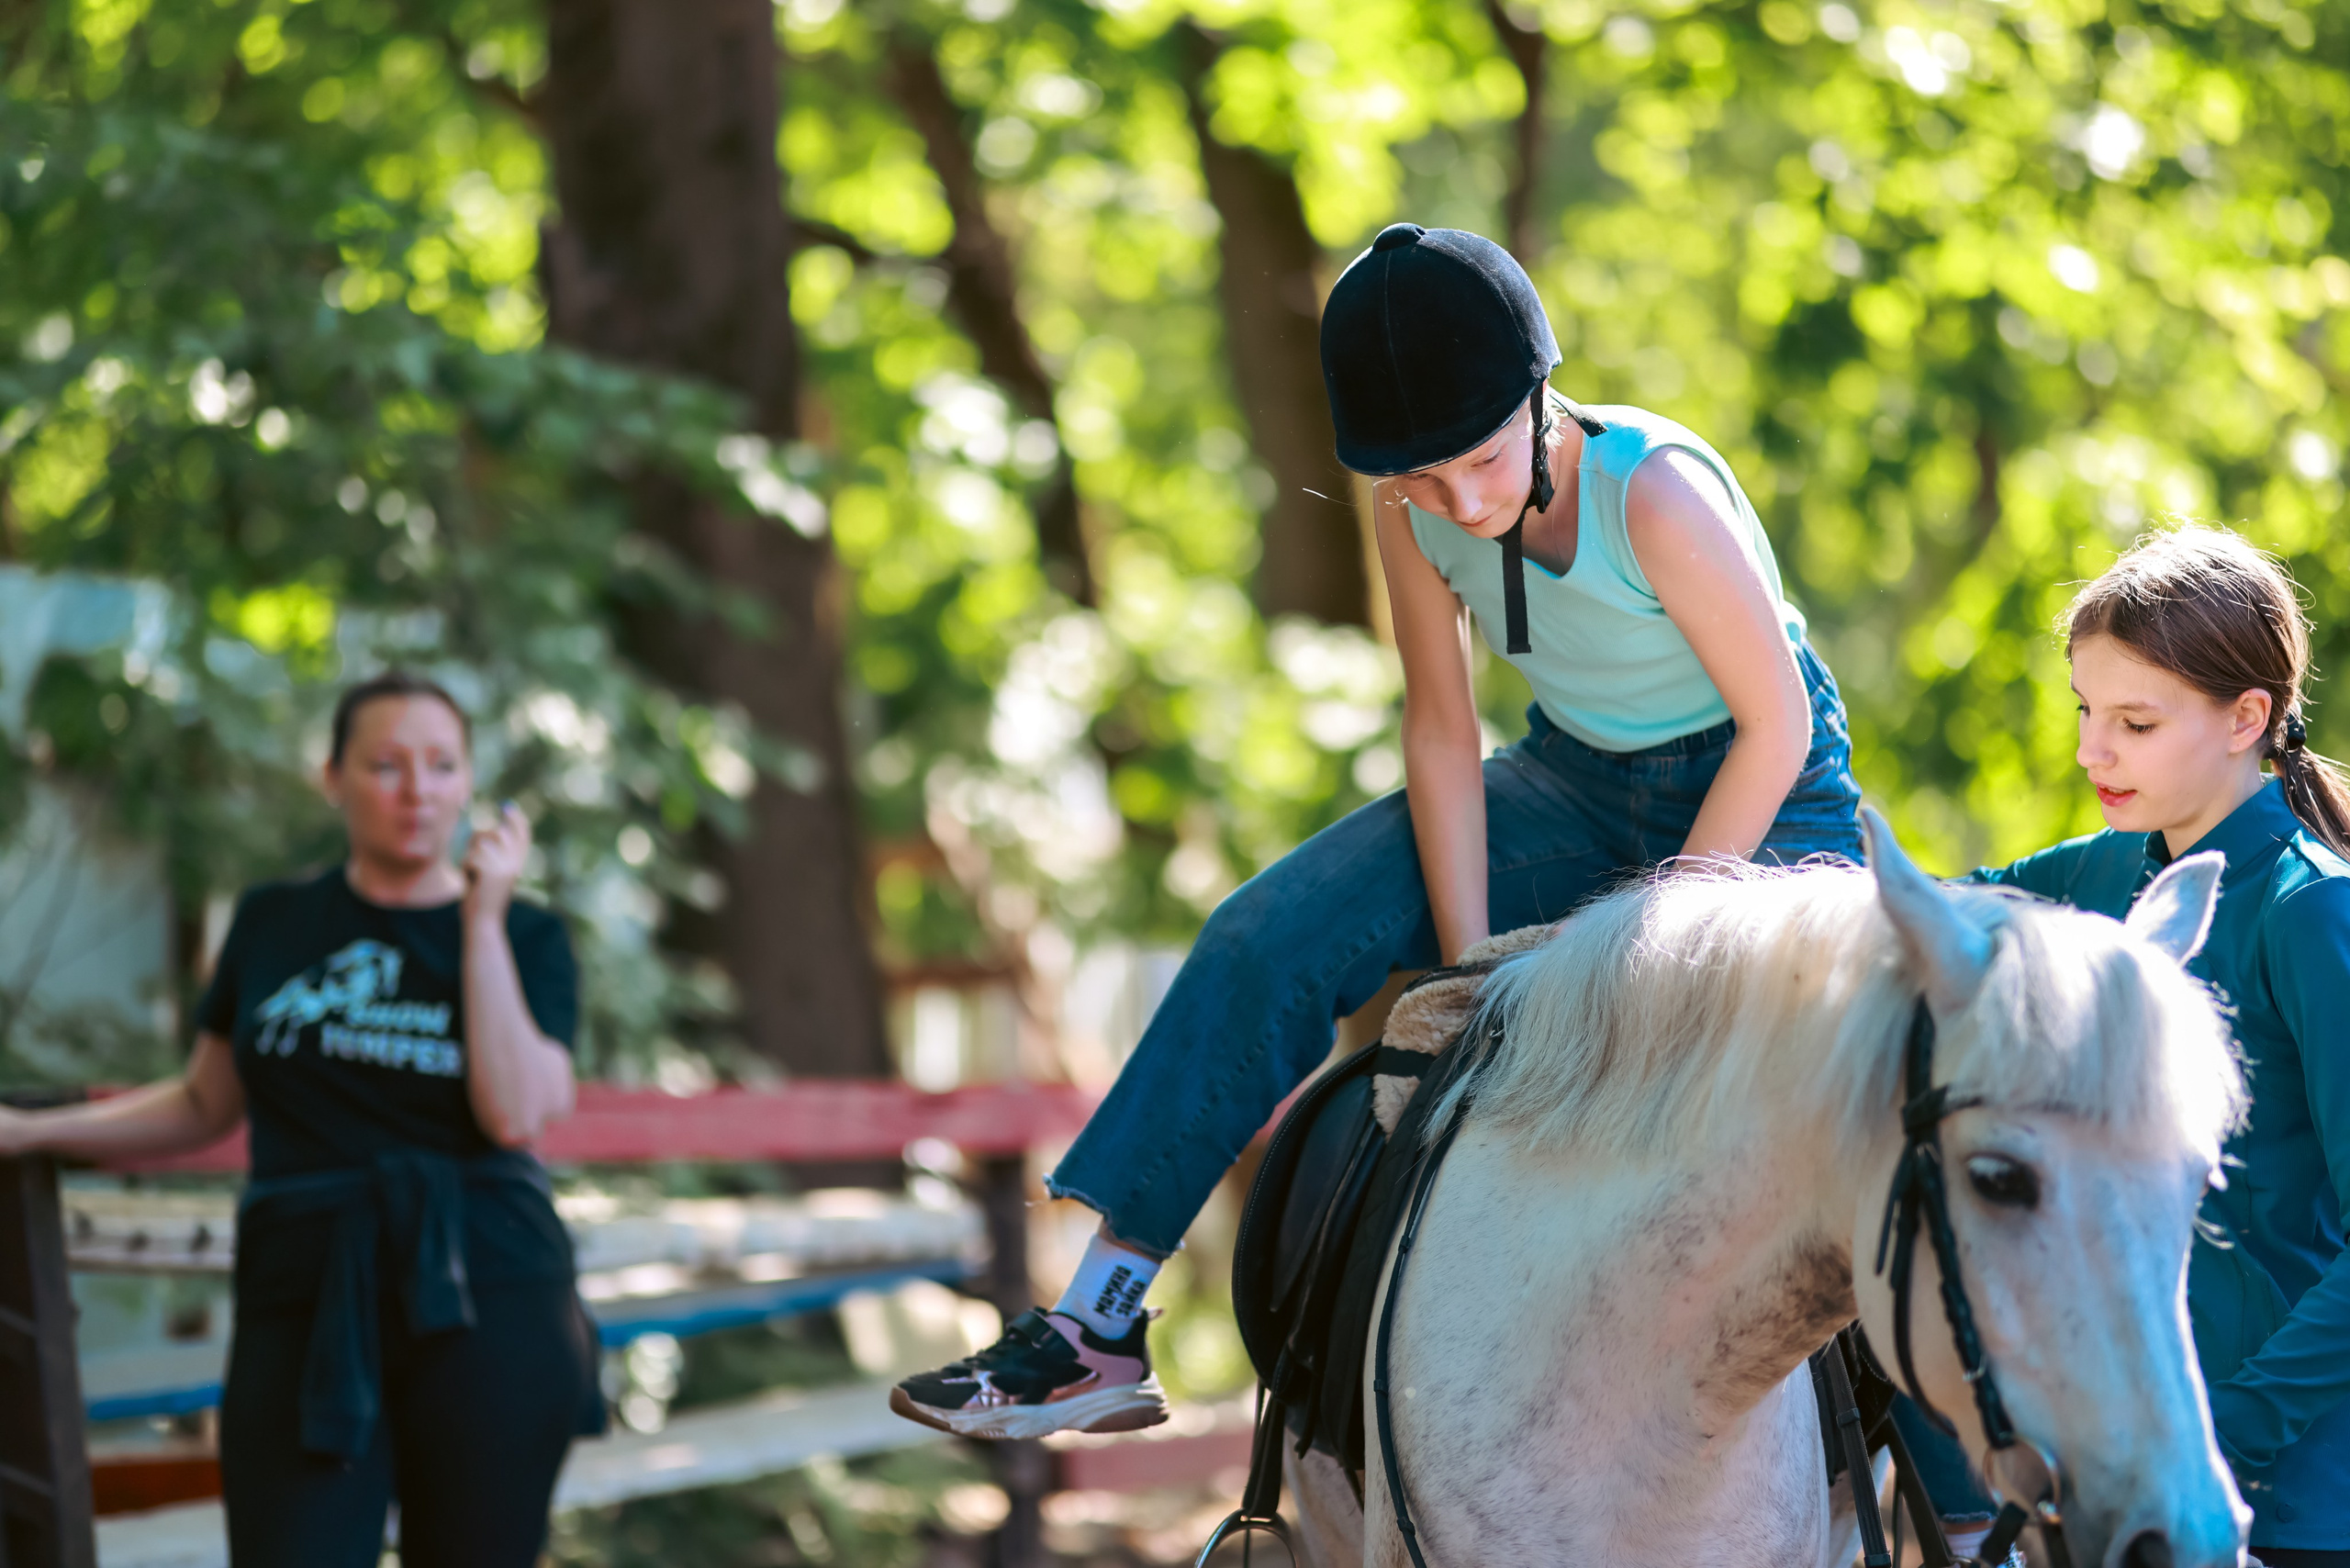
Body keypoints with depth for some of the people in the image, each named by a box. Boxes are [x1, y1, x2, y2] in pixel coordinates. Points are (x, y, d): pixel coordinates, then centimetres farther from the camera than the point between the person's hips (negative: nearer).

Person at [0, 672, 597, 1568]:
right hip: (305, 1315, 1)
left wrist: (483, 922, -10)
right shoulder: (272, 924, 12)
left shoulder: (528, 938, 5)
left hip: (486, 1309, -1)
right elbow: (204, 1106, 20)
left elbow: (515, 1113, -10)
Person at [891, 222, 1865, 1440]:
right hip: (1573, 785, 5)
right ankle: (1099, 1322, -8)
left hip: (1761, 802, -5)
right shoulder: (1415, 513, -16)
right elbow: (1442, 734, -7)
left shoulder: (1657, 496, -32)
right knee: (1270, 941, -9)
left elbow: (1778, 726, -24)